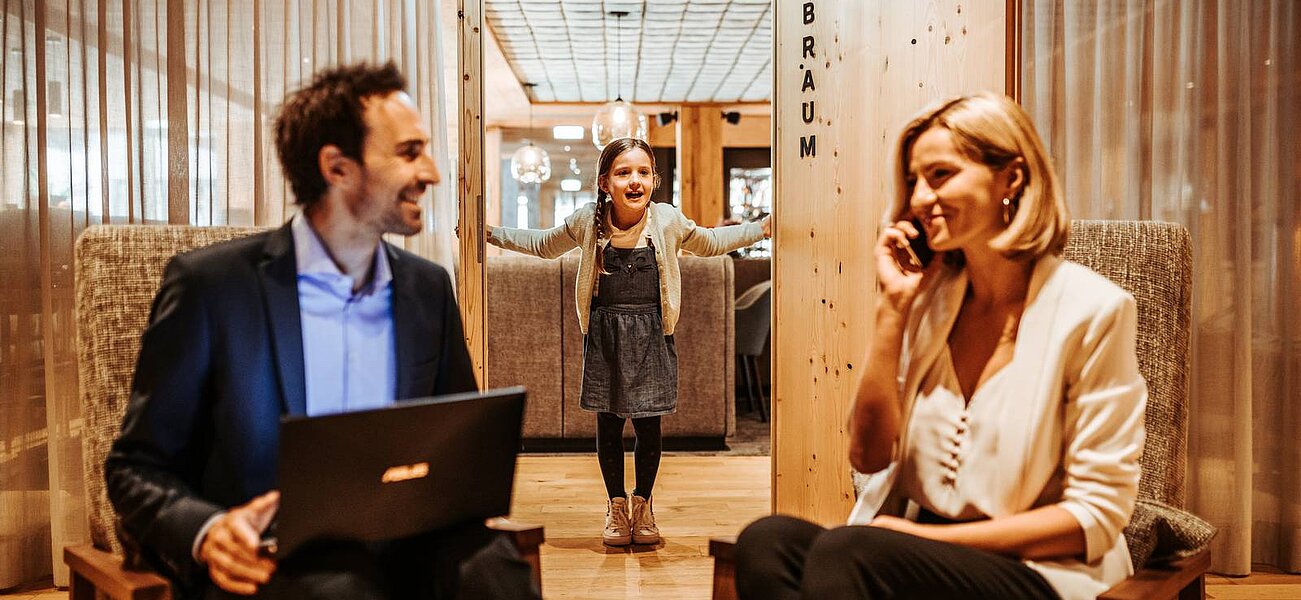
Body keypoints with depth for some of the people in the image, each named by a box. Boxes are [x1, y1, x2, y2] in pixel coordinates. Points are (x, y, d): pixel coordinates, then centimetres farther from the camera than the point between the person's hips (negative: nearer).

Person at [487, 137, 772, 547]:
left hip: (650, 333, 0)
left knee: (649, 423, 5)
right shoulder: (587, 222, -6)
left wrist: (763, 228, 11)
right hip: (605, 332, 0)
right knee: (608, 423, 6)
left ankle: (643, 503, 26)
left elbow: (710, 243, 14)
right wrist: (490, 233, 10)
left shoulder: (668, 221, -6)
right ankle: (616, 505, 25)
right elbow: (543, 245, 12)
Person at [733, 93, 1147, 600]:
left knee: (846, 552, -34)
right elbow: (869, 456, 2)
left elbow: (1098, 512, -8)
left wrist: (933, 536, -14)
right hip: (920, 547, 5)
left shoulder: (1092, 310, -8)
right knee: (767, 541, -26)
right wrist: (892, 306, -4)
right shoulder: (929, 296, 7)